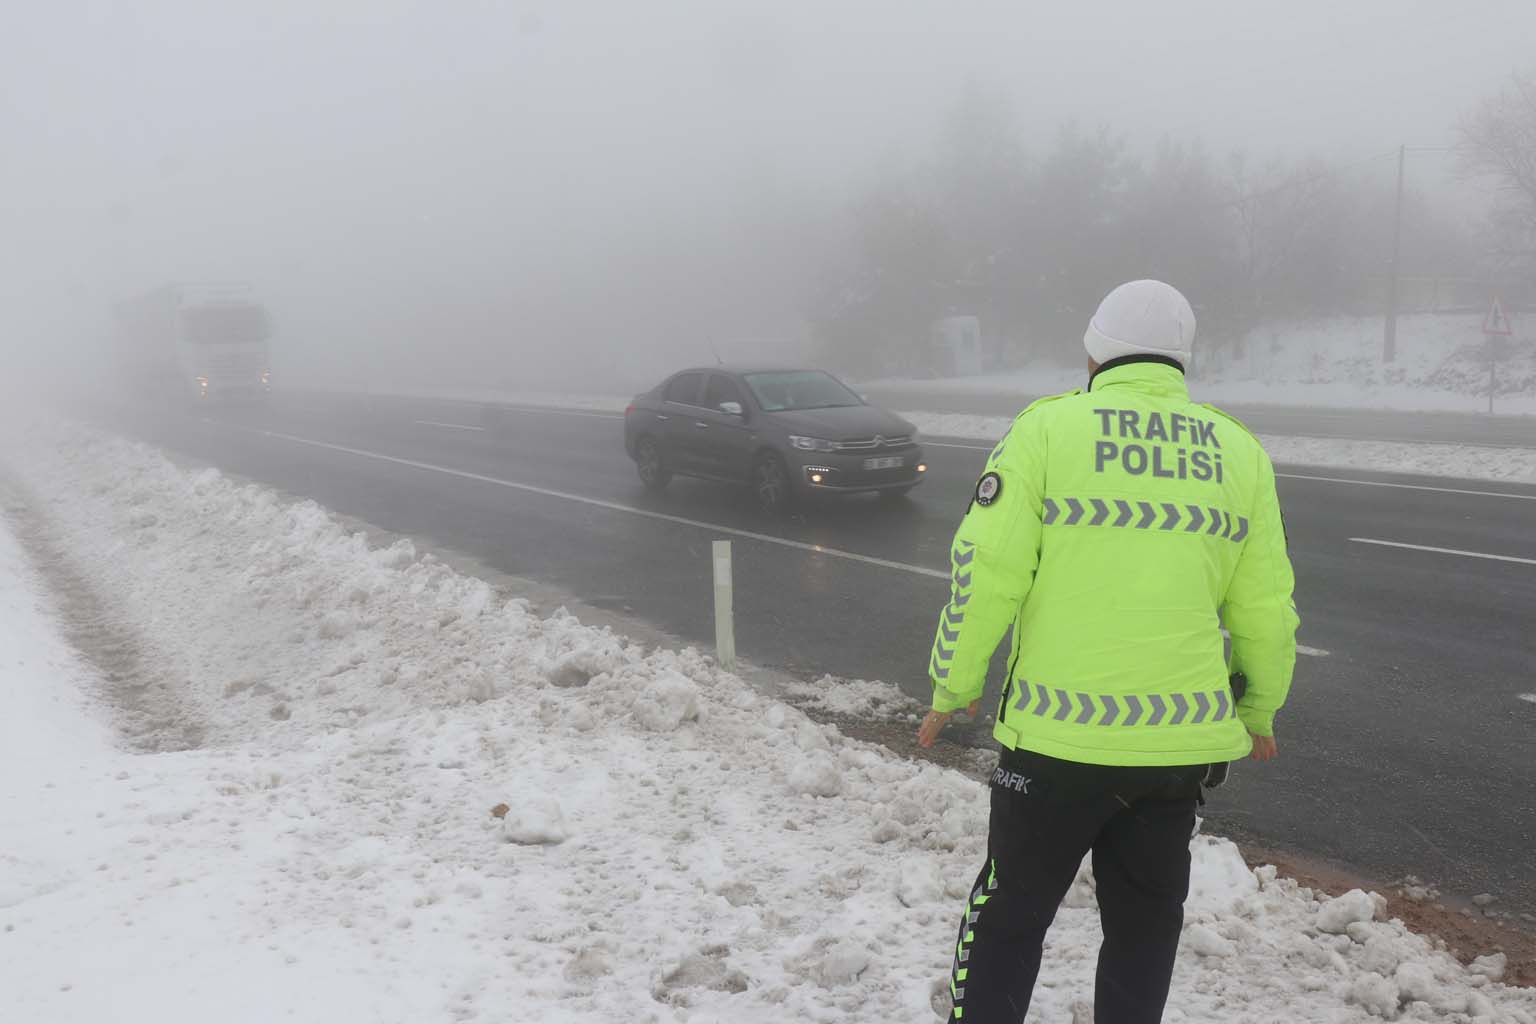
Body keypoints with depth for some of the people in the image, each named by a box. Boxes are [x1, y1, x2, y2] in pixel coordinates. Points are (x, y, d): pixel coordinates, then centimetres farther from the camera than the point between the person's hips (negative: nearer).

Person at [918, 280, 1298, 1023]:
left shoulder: (1049, 426, -6)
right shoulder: (1238, 451, 4)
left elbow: (985, 574, -10)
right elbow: (1265, 609, 7)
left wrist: (954, 689, 2)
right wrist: (1259, 712, 23)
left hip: (1057, 733, -3)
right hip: (1181, 738, 3)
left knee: (1010, 916, 15)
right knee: (1143, 925, 20)